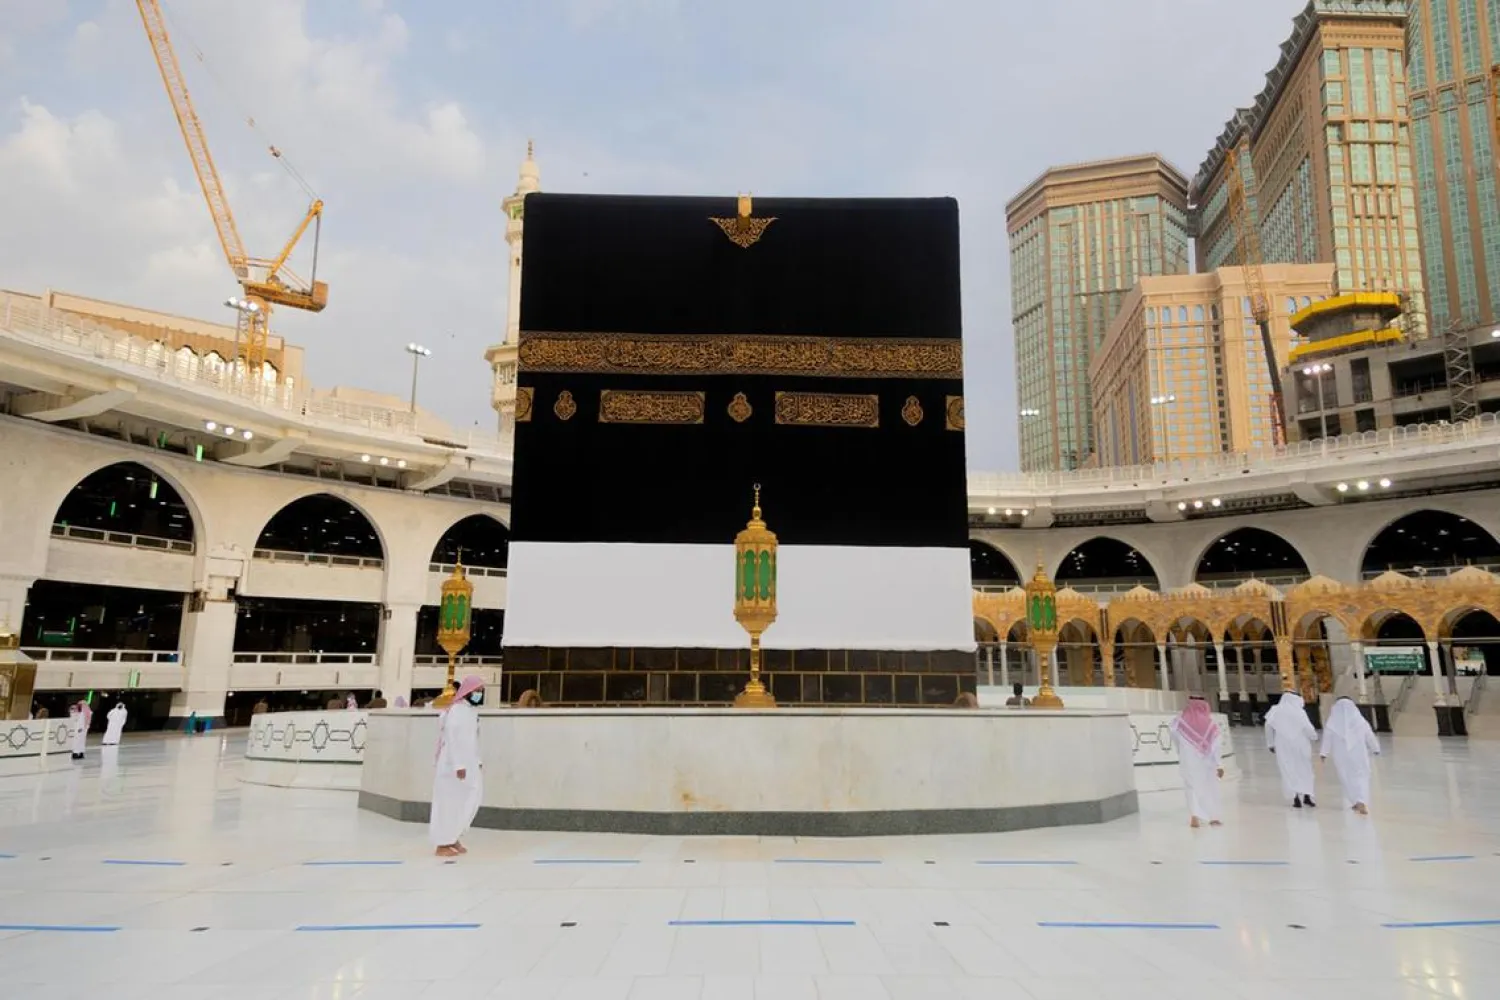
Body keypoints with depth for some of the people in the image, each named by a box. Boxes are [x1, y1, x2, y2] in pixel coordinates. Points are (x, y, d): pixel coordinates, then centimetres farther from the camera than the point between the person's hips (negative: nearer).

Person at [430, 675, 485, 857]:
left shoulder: (472, 710, 12)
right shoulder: (457, 710, -16)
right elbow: (452, 738, -21)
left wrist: (477, 761, 13)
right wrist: (459, 765, -23)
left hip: (468, 763, 9)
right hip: (453, 764, -9)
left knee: (468, 800, 10)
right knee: (450, 803, -2)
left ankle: (453, 837, 21)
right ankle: (442, 844, 7)